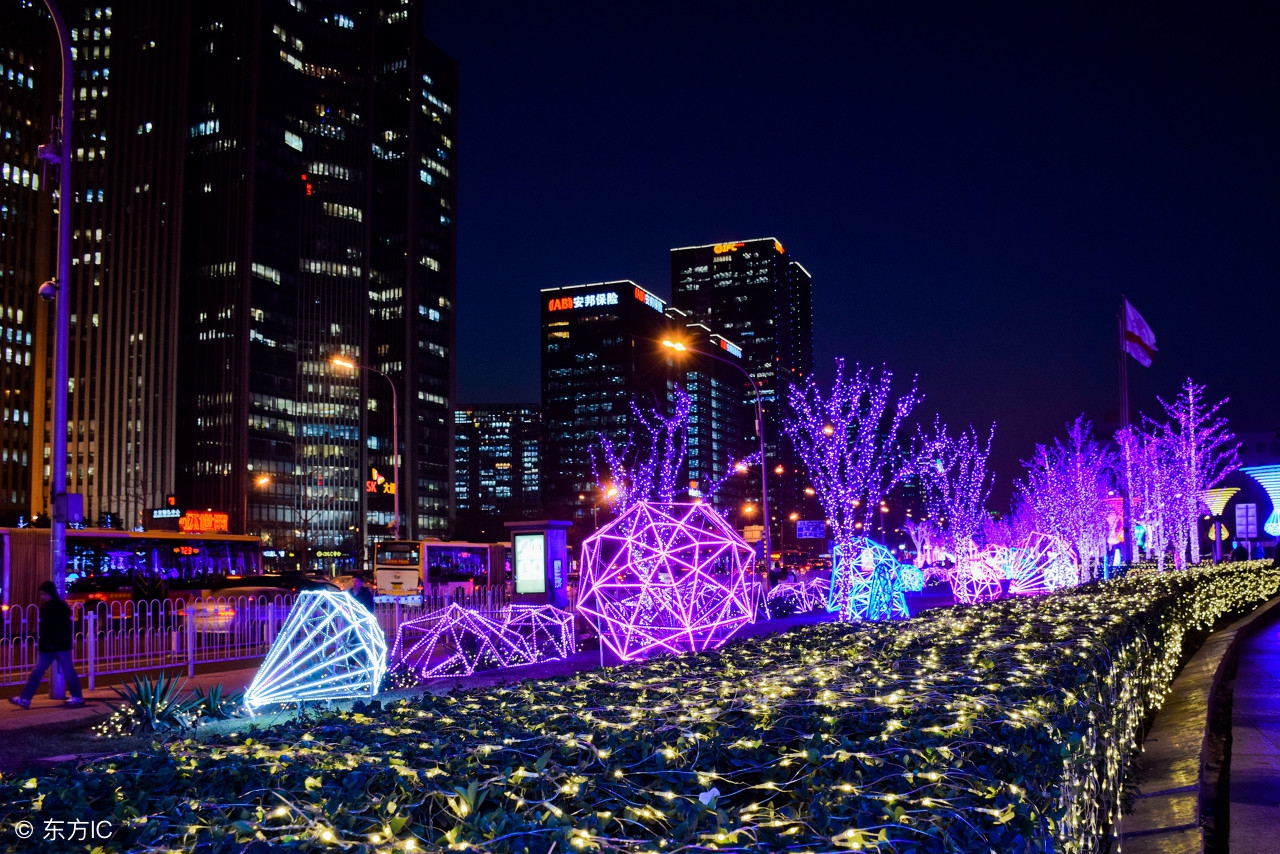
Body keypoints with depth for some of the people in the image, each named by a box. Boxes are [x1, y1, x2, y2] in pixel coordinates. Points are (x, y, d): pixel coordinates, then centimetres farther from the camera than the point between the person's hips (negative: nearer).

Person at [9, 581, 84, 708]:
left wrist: (54, 643, -23)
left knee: (68, 672, 0)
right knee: (37, 673, 5)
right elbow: (44, 626, 19)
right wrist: (44, 642, 9)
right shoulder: (44, 607, 11)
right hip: (47, 647, 8)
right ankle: (25, 699, 6)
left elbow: (64, 629, -18)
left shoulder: (61, 607, -13)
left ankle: (77, 697, 11)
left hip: (61, 646, -8)